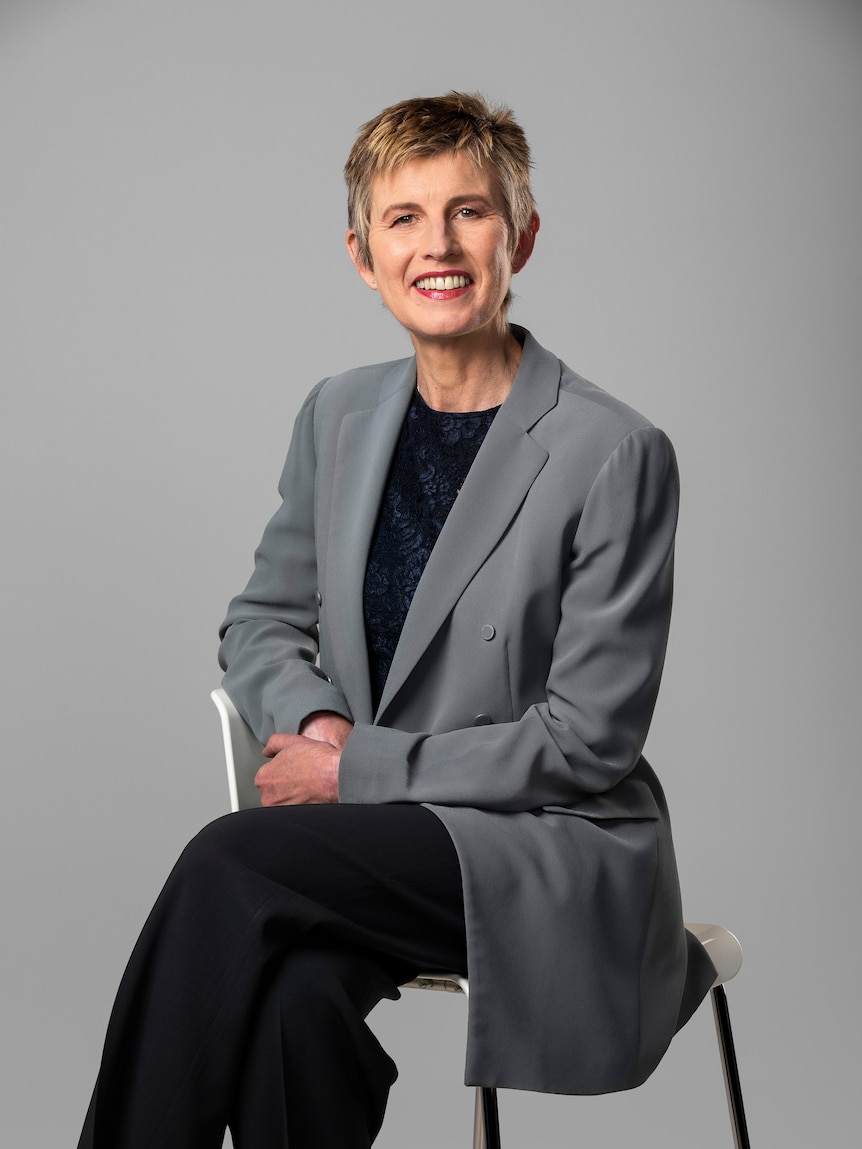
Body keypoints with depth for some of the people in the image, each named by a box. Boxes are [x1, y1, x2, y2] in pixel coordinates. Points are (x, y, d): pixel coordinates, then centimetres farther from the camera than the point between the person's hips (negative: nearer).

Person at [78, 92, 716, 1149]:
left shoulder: (617, 454, -11)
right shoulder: (338, 416, 8)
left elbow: (586, 741, -11)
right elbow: (261, 622, 18)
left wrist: (359, 767, -12)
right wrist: (315, 722, -5)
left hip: (559, 852, -4)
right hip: (378, 833, 4)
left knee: (231, 859, -27)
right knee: (296, 994, -31)